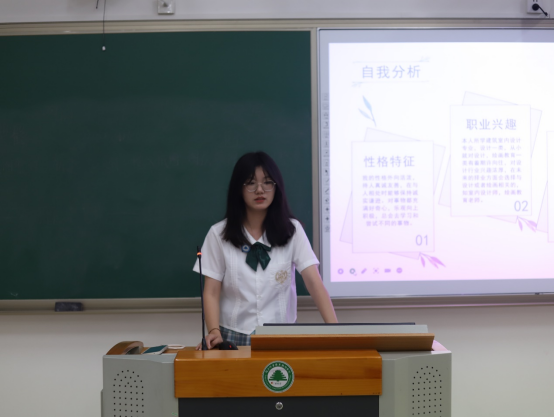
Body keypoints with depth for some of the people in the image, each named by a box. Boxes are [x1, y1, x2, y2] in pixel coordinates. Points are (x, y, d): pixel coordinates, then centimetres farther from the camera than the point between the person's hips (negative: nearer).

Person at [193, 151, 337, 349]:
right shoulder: (219, 234, 1)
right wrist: (214, 331, -17)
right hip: (234, 338, -1)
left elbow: (314, 282, -7)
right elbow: (211, 293, 1)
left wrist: (334, 328, -21)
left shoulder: (292, 230, 2)